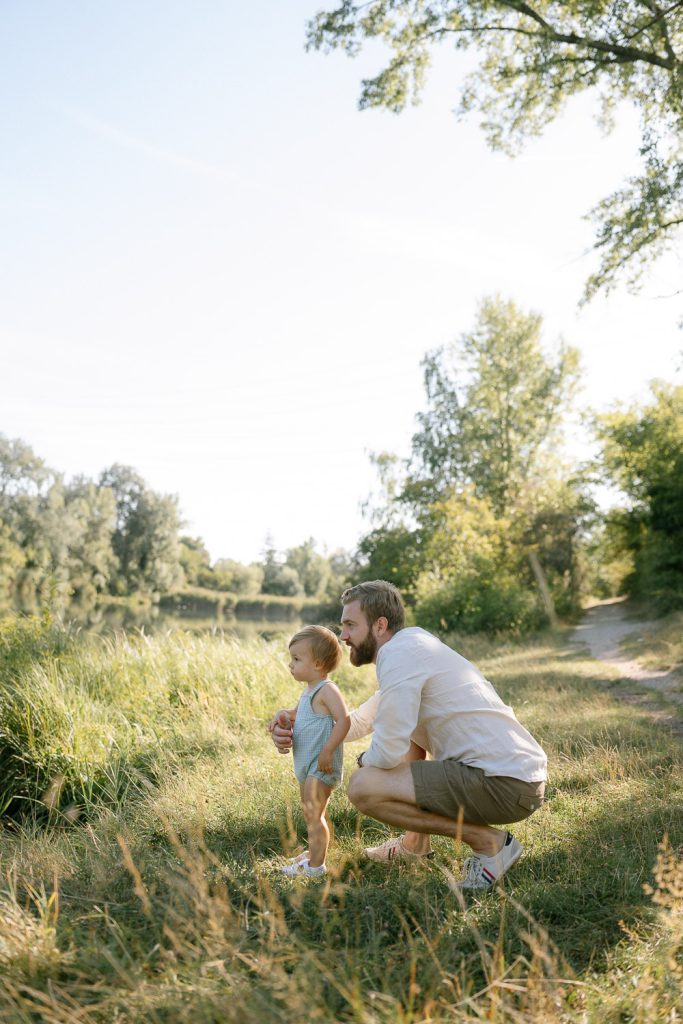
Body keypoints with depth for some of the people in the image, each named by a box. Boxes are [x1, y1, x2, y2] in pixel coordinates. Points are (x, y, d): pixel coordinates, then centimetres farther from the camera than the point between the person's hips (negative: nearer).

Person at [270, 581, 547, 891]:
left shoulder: (398, 654, -14)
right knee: (405, 723, 25)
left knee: (363, 787, -14)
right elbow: (360, 721, 24)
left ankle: (488, 841, -5)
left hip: (506, 786, -10)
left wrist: (364, 760, 7)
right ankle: (416, 843, 28)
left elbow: (387, 754, -17)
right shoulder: (414, 644, 17)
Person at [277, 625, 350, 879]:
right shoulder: (309, 690, 14)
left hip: (322, 765, -10)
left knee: (313, 814, -8)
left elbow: (344, 720, -27)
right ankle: (313, 853, 35)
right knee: (310, 813, 21)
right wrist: (286, 715, 8)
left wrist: (327, 751, -29)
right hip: (307, 764, 10)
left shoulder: (327, 690, -17)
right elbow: (299, 713, 31)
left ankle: (315, 866, -1)